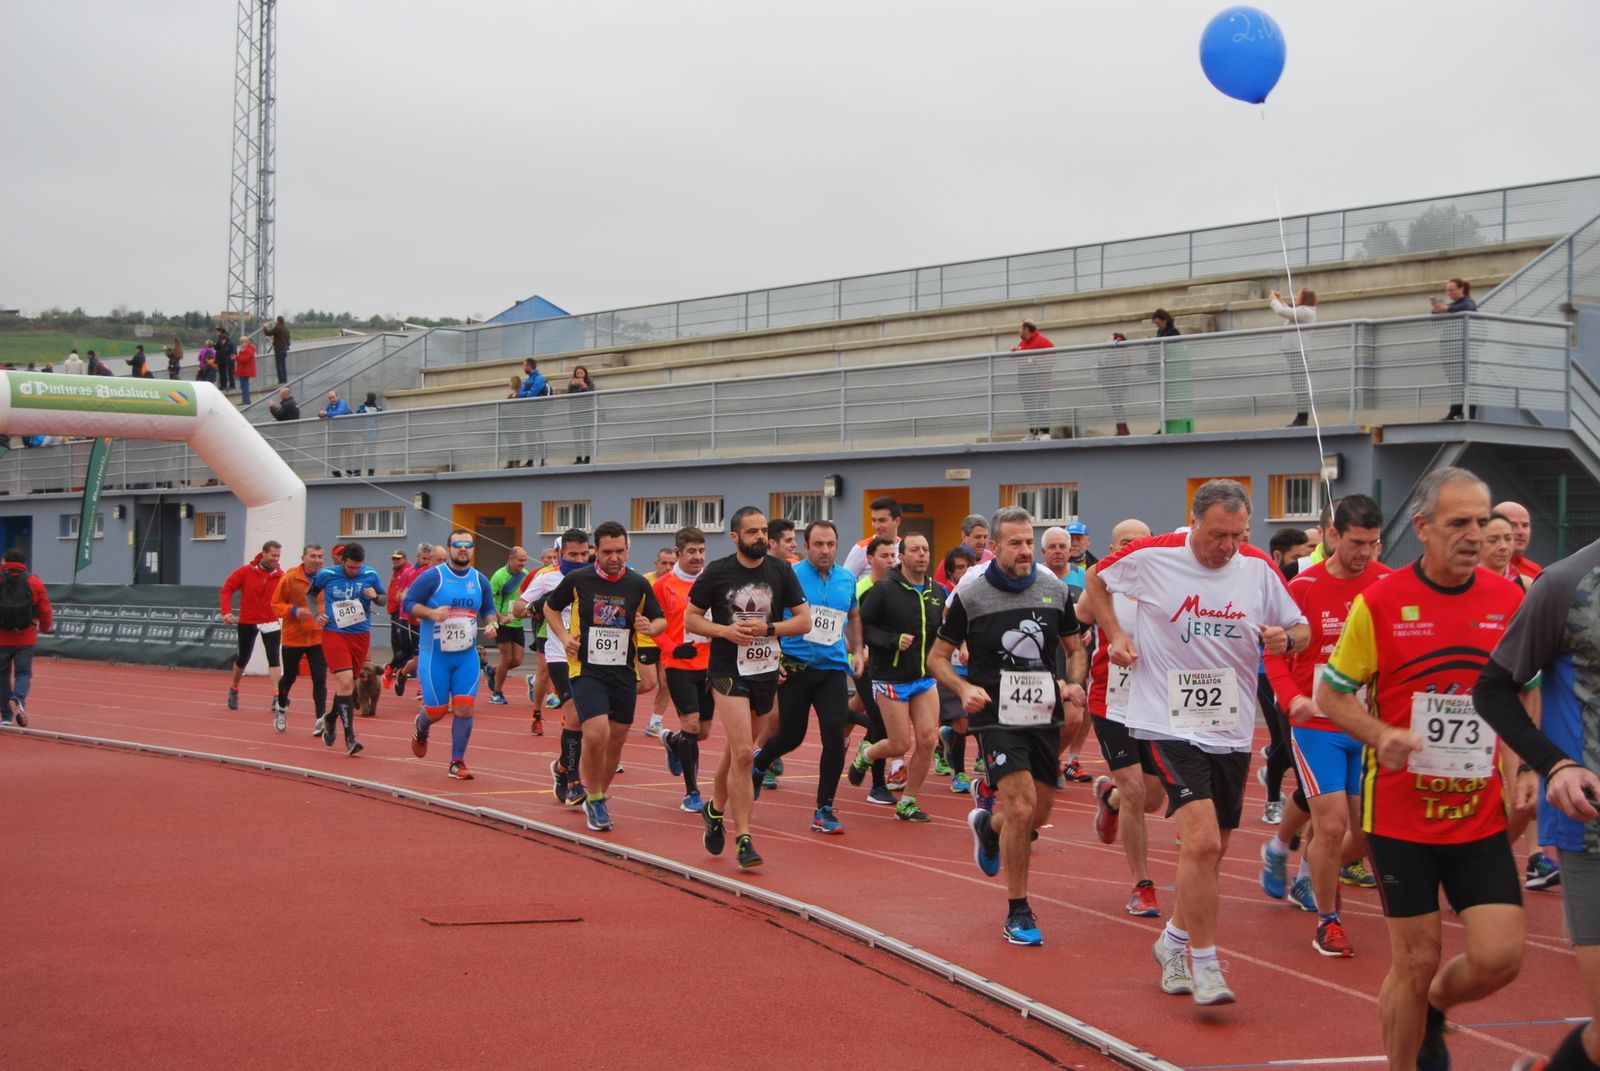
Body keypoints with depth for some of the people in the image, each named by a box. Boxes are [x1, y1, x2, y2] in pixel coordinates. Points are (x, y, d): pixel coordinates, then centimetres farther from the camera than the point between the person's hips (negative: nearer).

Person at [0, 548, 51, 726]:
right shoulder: (35, 582, 1)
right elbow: (45, 611, 2)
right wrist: (45, 628, 20)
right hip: (25, 638, 0)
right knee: (23, 673, 7)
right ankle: (18, 701, -21)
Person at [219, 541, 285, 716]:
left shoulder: (281, 576, -6)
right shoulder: (245, 571, -8)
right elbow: (227, 588, -4)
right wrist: (227, 611, -14)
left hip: (270, 622, 0)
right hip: (247, 622, 0)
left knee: (273, 657, -17)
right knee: (243, 659, 15)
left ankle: (276, 697, -19)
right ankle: (234, 689, 40)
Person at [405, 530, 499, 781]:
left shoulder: (480, 580, 7)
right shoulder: (432, 576, -7)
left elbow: (489, 610, 18)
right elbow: (407, 603, -6)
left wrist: (491, 624, -4)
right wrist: (432, 613, -23)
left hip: (467, 656, 3)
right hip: (434, 654, -3)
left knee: (464, 708, -6)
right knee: (436, 710, 1)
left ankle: (457, 762, 6)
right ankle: (421, 728, 38)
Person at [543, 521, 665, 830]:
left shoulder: (638, 585, 0)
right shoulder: (577, 580, -4)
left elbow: (661, 620, 10)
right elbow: (550, 607, 12)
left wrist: (650, 627, -13)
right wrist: (564, 637, -3)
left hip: (623, 673, 3)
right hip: (586, 669, -3)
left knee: (615, 741, 10)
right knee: (596, 734, -20)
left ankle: (597, 798, 32)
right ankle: (594, 799, 1)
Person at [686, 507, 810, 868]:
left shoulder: (781, 571, 2)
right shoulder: (716, 573, -4)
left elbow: (804, 621, 2)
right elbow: (690, 619, 2)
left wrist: (767, 628, -14)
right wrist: (725, 630, -15)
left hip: (766, 672, 4)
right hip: (729, 672, -4)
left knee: (738, 750, 16)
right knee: (742, 753, -15)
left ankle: (716, 809, 40)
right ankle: (743, 838, -10)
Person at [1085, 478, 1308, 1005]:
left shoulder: (1259, 569, 0)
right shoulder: (1152, 557, -8)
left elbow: (1301, 629, 10)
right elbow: (1096, 581, 11)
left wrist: (1285, 638, -13)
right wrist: (1114, 633, -2)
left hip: (1232, 730, 5)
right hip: (1170, 724, -5)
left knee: (1209, 850, 15)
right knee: (1201, 841, -19)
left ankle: (1175, 942, 37)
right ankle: (1204, 963, -7)